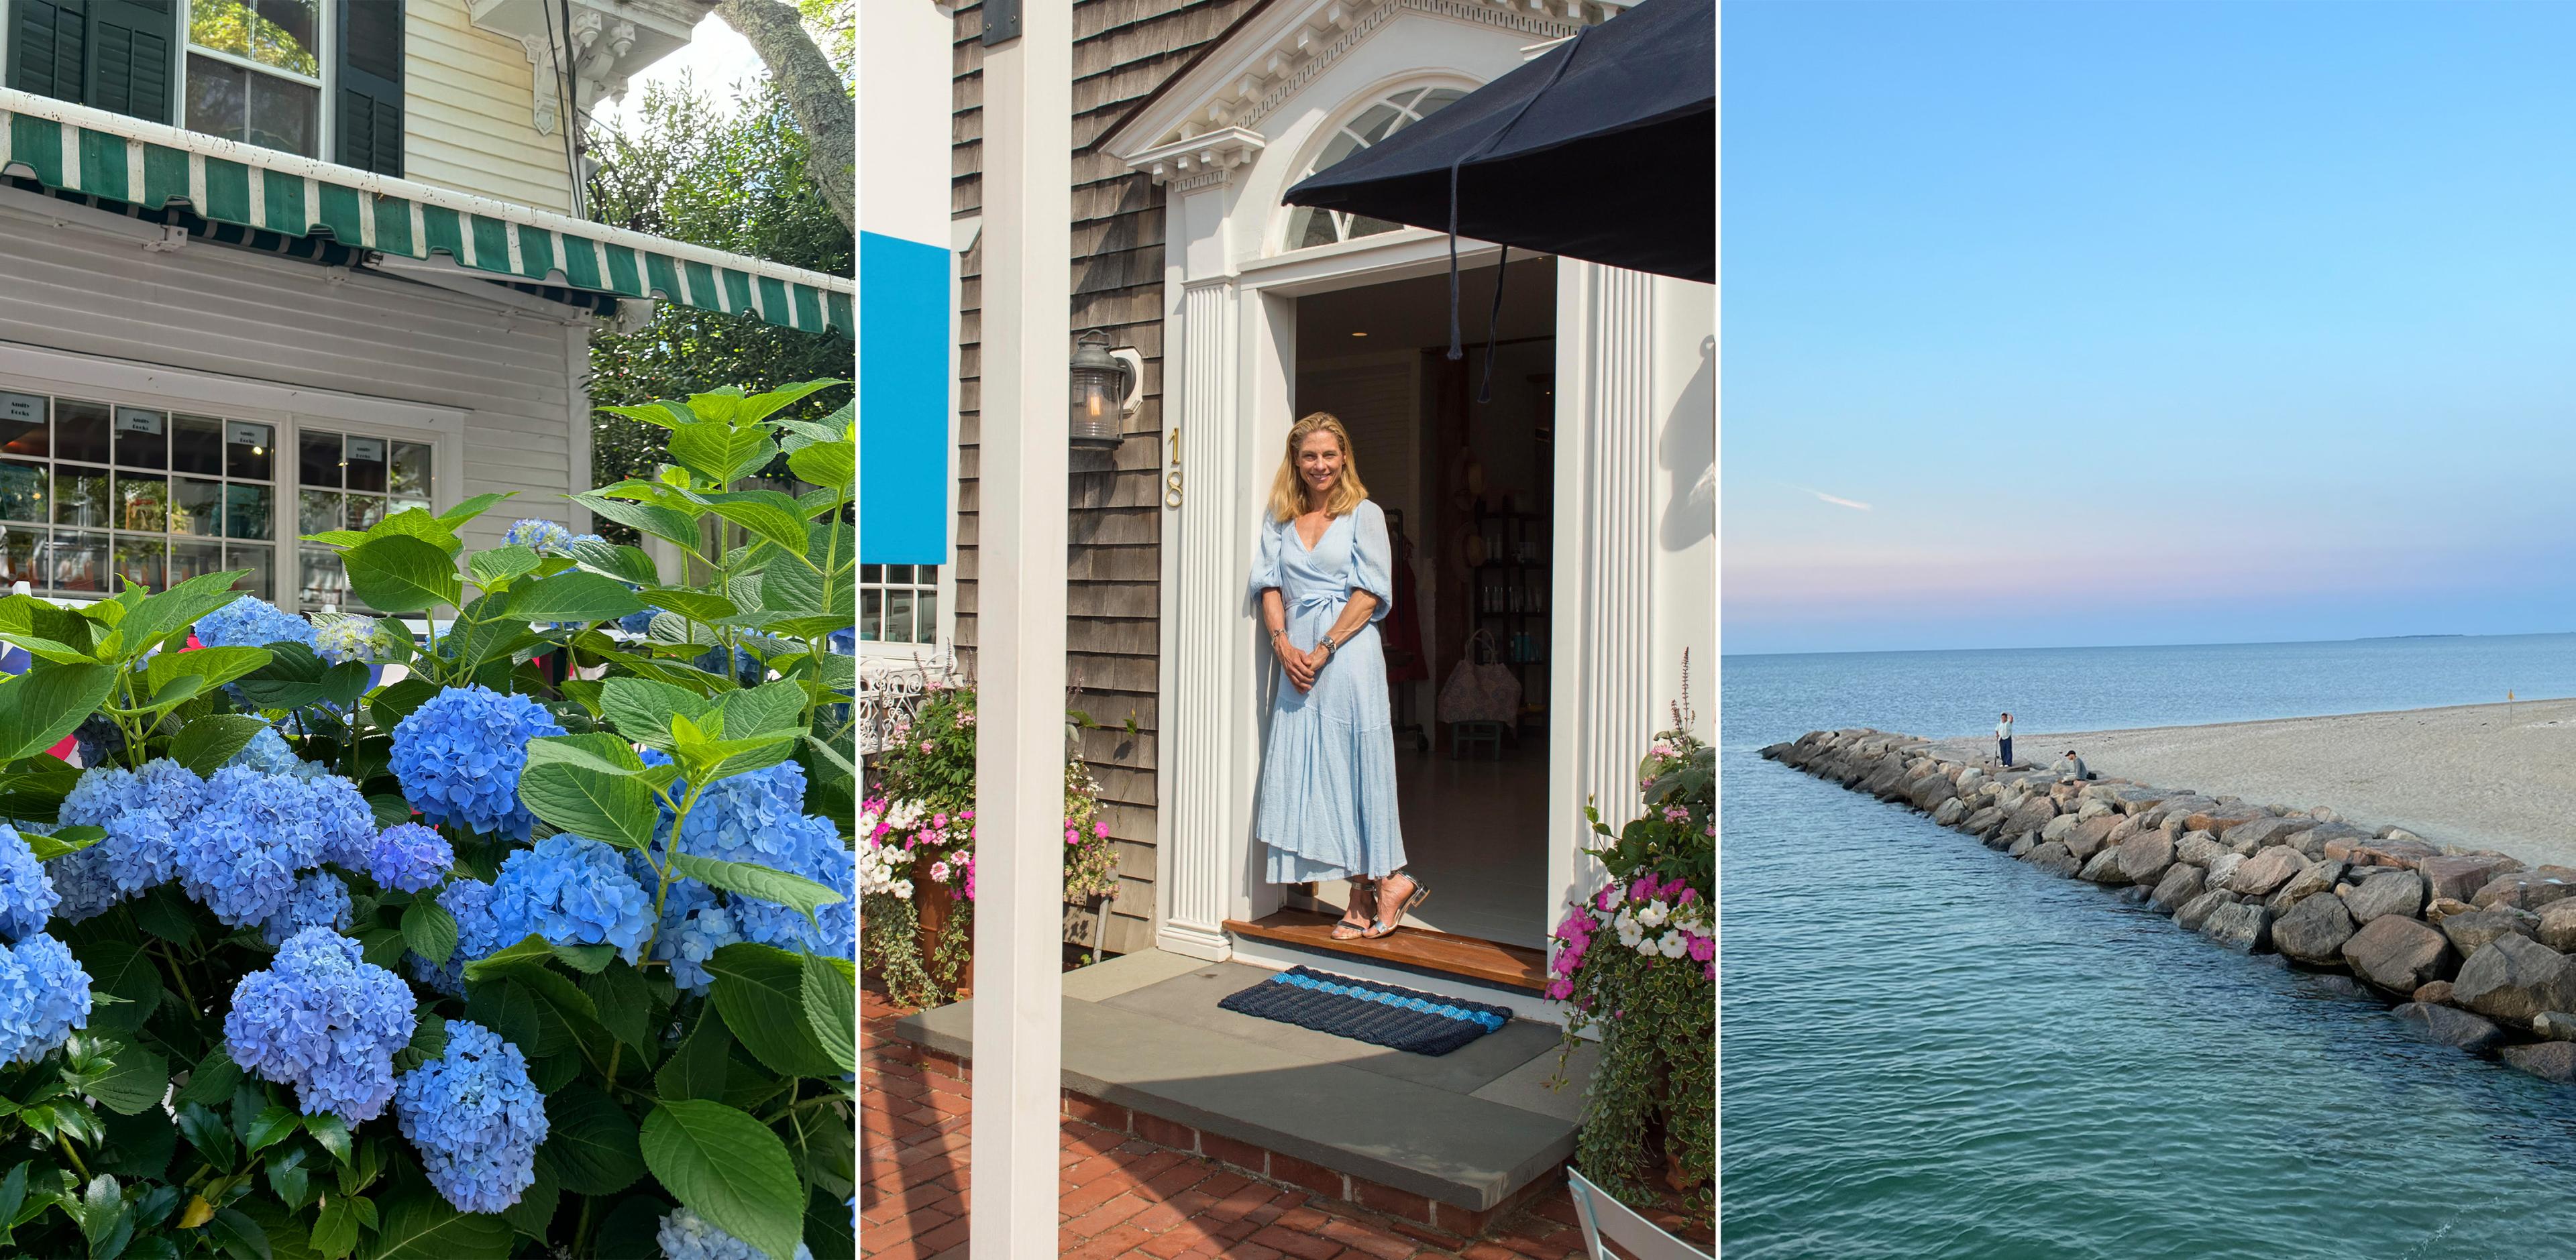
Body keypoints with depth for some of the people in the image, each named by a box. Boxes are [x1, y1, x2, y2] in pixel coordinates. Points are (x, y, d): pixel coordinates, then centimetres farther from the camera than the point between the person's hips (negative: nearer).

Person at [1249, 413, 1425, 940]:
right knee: (1307, 771, 2)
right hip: (1297, 658, 4)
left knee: (1355, 764, -6)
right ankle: (1365, 895, 8)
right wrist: (1282, 643, -7)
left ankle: (1387, 880, 6)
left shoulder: (1365, 515, 4)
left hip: (1349, 653, -4)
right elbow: (1269, 586, 10)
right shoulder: (1279, 519, 16)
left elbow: (1369, 595, -4)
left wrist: (1322, 651, -11)